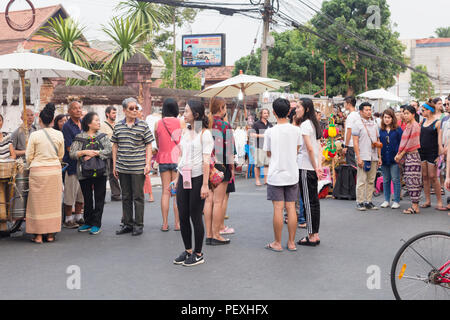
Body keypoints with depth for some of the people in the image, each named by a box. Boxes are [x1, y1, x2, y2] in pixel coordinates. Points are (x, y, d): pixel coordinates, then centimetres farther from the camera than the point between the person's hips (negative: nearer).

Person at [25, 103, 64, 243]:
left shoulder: (34, 135, -9)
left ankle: (38, 235, 9)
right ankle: (51, 234, 16)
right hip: (55, 170, 2)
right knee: (53, 202, 11)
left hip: (38, 171, -2)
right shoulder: (59, 134, -1)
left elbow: (29, 157, -2)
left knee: (38, 202, 7)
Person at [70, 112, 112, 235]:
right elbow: (72, 153, -3)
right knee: (87, 198, 8)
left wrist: (95, 153, -13)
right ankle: (88, 223, 20)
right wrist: (84, 152, -16)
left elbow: (109, 151, -6)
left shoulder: (103, 136, 8)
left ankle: (96, 224, 7)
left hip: (100, 172, 0)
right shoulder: (79, 138, 5)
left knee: (99, 198, 0)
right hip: (84, 173, 0)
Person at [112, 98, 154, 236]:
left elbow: (149, 146, 0)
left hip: (138, 168, -3)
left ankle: (138, 225, 12)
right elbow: (115, 146, 13)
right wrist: (114, 165, 9)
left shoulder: (143, 125, -1)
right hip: (122, 168, 3)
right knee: (126, 196, 11)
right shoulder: (118, 126, 7)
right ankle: (127, 224, 21)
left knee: (138, 196, 2)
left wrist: (148, 164, -8)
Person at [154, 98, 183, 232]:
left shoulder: (158, 124, 2)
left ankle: (165, 224, 7)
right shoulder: (181, 123, -6)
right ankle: (177, 223, 4)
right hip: (177, 159, -2)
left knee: (165, 191, 7)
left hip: (163, 159, 2)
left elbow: (157, 144, 11)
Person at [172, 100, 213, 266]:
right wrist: (177, 178, 16)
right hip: (184, 178, 7)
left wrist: (205, 185, -17)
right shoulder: (185, 131, 13)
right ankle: (188, 250, 23)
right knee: (182, 216, 8)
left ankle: (198, 254, 13)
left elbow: (206, 161, -12)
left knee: (195, 217, 0)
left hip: (197, 178, -6)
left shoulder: (204, 133, -8)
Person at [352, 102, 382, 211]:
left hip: (374, 157, 6)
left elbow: (378, 141, 17)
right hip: (363, 157, -5)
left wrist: (379, 157, 11)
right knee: (361, 181, -4)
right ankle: (360, 202, 3)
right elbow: (355, 142, -7)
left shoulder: (374, 124, 15)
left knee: (371, 181, 7)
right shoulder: (357, 124, -2)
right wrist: (358, 157, -13)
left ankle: (368, 201, 14)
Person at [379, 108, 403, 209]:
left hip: (394, 159, -4)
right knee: (385, 180, 11)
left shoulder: (398, 129, -2)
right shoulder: (381, 130, 9)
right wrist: (379, 156, 2)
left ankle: (396, 201, 7)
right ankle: (386, 200, 20)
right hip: (384, 159, 4)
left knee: (395, 180, -1)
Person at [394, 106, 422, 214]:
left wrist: (401, 154, -9)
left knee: (413, 181, -7)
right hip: (407, 156, 9)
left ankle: (415, 206, -3)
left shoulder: (415, 126, -10)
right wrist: (399, 154, 6)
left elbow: (411, 143, -14)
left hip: (413, 156, -9)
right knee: (408, 181, 8)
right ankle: (414, 205, 13)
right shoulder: (408, 126, 16)